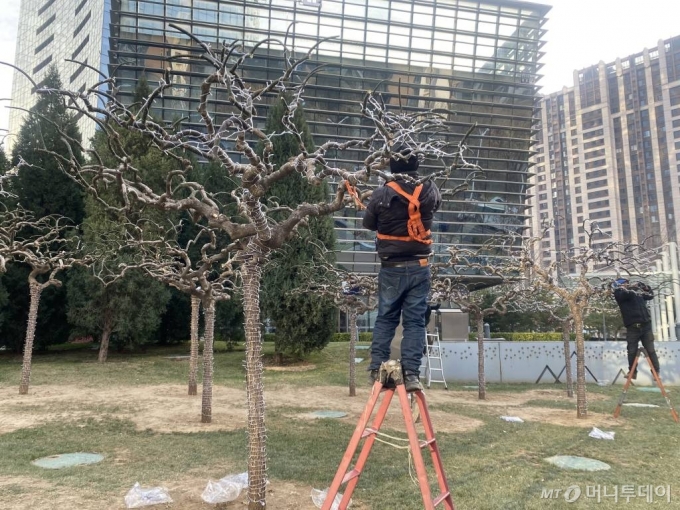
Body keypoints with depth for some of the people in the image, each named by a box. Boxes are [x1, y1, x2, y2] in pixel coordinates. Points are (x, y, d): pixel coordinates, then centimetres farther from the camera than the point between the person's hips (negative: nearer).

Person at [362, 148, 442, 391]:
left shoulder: (381, 194, -9)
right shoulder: (429, 191, -3)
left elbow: (368, 224, 6)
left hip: (391, 268, -1)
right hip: (419, 268, 1)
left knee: (385, 319, 11)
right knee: (415, 321, 4)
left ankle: (377, 369, 9)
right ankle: (412, 373, 0)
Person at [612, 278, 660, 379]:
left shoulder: (637, 290, 17)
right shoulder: (619, 292, 1)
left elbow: (651, 295, 31)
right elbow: (628, 294, -20)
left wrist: (644, 286, 18)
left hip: (646, 325, 3)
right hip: (632, 327, -3)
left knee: (651, 351, 4)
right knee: (632, 352, 2)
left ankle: (656, 371, 11)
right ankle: (632, 371, 15)